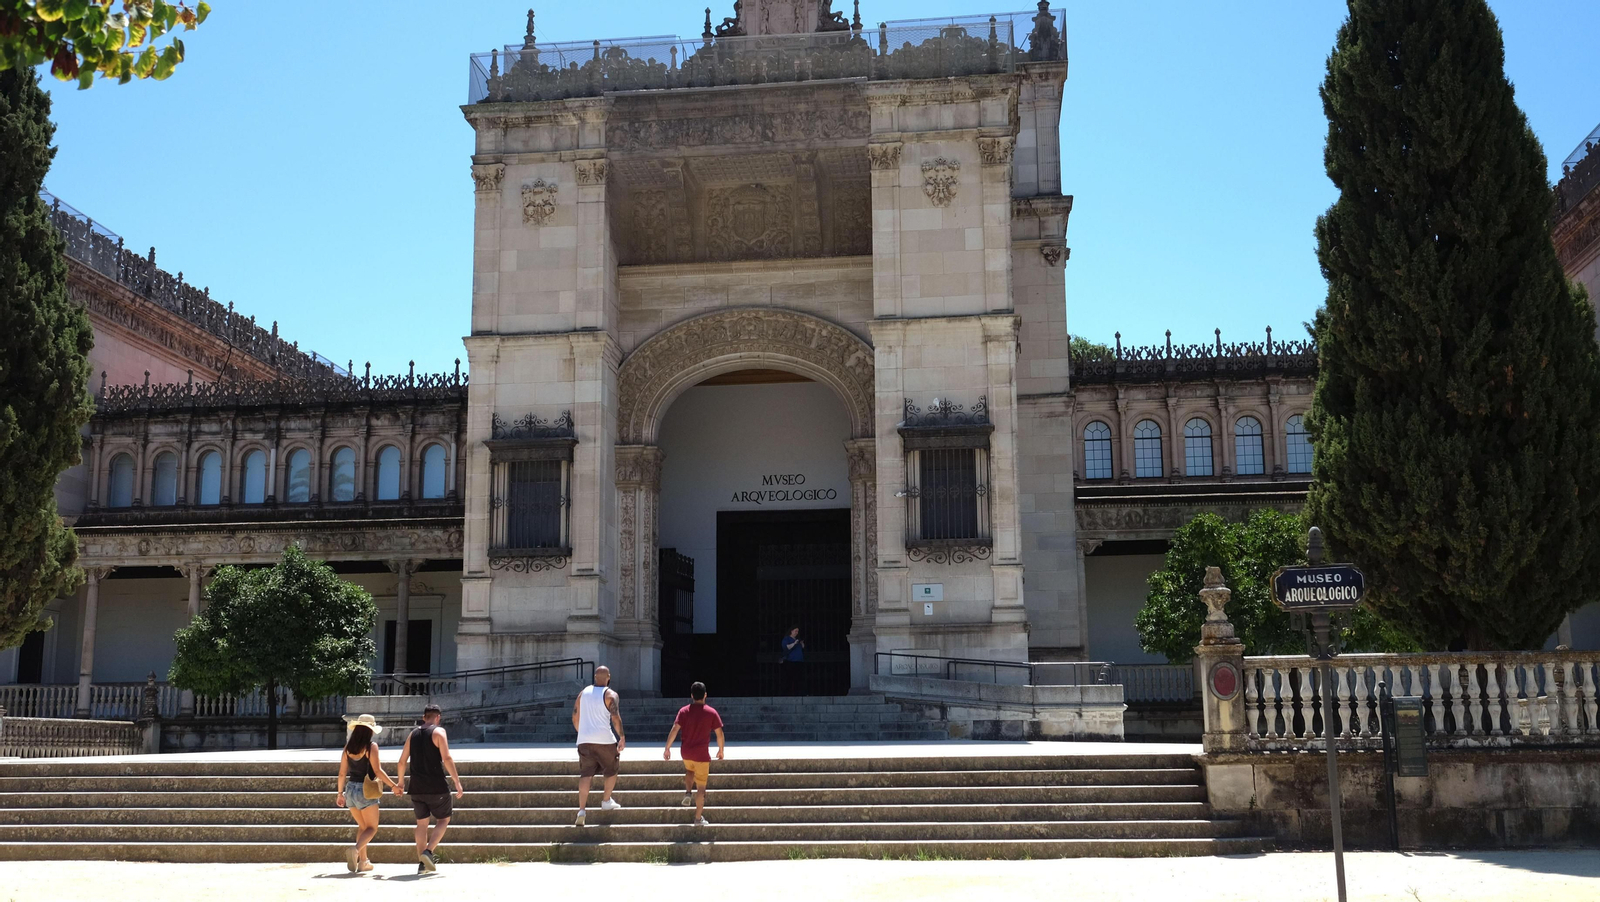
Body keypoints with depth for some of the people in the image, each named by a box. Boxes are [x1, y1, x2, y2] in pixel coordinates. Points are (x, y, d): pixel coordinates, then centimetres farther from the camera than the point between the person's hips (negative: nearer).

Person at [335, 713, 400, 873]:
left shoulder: (348, 746, 5)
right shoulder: (371, 746, -11)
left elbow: (342, 773, 8)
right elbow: (377, 771, -14)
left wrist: (340, 793, 18)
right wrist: (393, 786, -6)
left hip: (350, 789, 6)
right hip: (365, 790, -6)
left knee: (362, 826, 20)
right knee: (372, 827, 3)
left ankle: (363, 860, 17)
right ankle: (355, 850, -23)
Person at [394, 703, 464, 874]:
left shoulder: (413, 734, 11)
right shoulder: (438, 732, -6)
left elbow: (402, 761, 12)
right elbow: (446, 758, -15)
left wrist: (400, 781, 26)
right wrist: (457, 782, -14)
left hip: (417, 788, 5)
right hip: (436, 787, -5)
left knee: (422, 823, 14)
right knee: (443, 820, 10)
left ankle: (422, 863, 10)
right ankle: (428, 851, -10)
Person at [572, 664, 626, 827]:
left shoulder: (583, 693, 13)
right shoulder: (611, 694, -3)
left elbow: (575, 718, 15)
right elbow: (615, 718, -14)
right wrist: (622, 737, -9)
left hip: (584, 740, 4)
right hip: (604, 740, -4)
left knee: (585, 775, 0)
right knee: (611, 771, 18)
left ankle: (582, 810, -11)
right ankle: (606, 801, 27)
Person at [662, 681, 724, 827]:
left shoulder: (684, 711, -2)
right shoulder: (711, 712, -5)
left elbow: (674, 730, -8)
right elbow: (719, 733, -2)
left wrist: (667, 748, -2)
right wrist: (721, 750, 11)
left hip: (686, 752, 3)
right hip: (702, 754, -3)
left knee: (690, 770, 36)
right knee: (701, 787, 5)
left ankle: (688, 792, 15)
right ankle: (698, 818, 6)